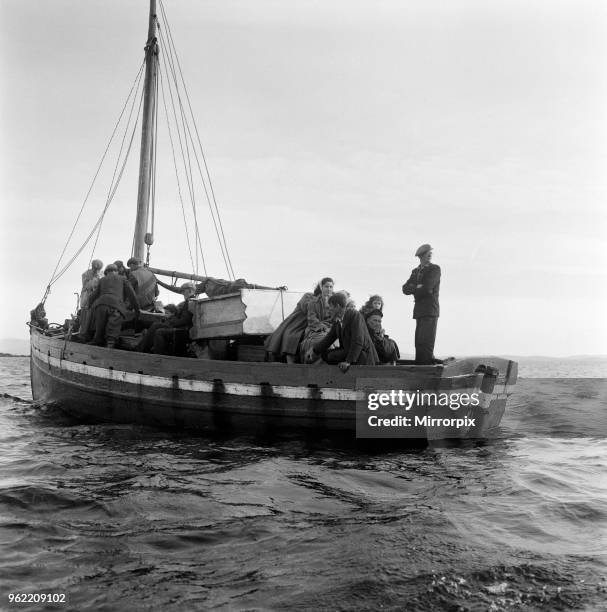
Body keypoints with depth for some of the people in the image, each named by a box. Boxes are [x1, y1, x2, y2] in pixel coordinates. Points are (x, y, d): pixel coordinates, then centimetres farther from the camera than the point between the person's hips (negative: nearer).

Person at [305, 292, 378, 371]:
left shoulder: (354, 314, -15)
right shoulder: (337, 321, 9)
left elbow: (358, 341, -22)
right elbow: (329, 339, 7)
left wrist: (348, 361, -26)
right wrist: (314, 349, -11)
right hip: (348, 352, 8)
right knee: (325, 353, -3)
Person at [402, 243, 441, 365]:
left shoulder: (435, 269, 0)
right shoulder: (415, 271, 19)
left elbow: (427, 288, -12)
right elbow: (405, 289, 9)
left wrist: (413, 289, 3)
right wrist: (417, 288, -9)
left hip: (430, 310, -6)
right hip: (419, 311, 6)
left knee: (426, 341, -12)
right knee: (419, 342, 5)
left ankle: (427, 362, -13)